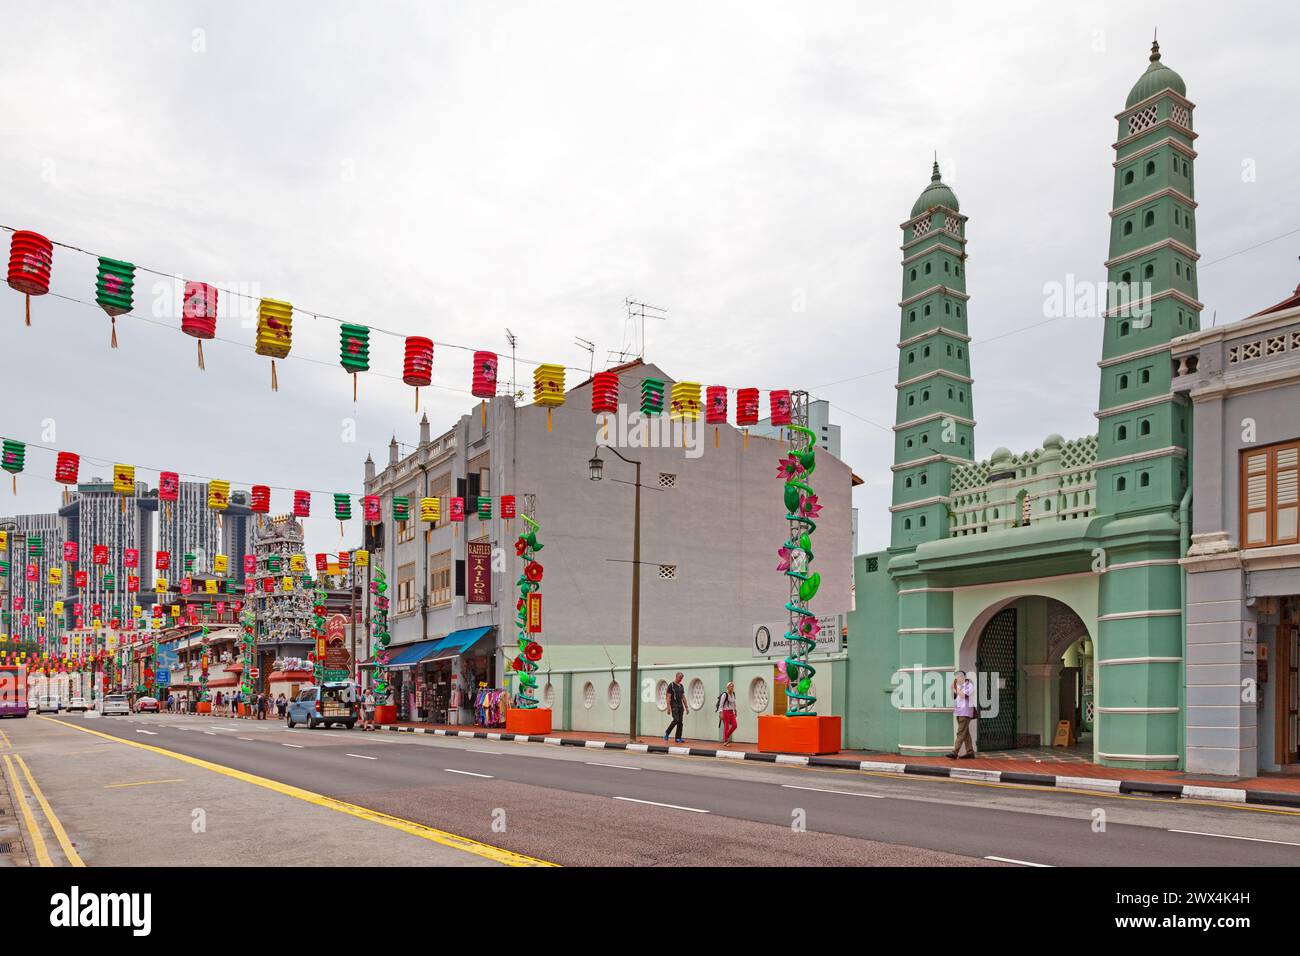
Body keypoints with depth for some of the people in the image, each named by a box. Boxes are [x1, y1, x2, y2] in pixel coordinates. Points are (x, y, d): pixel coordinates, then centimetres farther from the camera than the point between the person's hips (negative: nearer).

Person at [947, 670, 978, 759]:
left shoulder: (969, 686, -7)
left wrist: (956, 688, -14)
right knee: (965, 732, 9)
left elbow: (963, 696, -19)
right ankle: (970, 752, 13)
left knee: (961, 732, -13)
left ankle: (955, 752, -20)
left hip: (965, 711, -8)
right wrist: (953, 688, 3)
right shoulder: (959, 686, 16)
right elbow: (954, 697, 15)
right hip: (958, 711, 8)